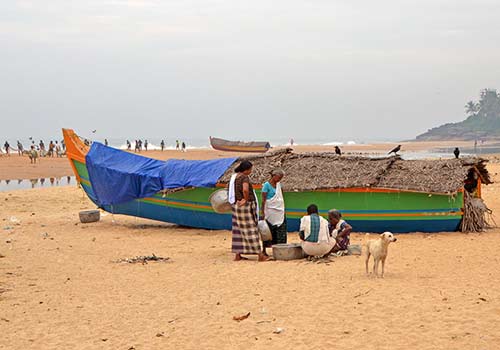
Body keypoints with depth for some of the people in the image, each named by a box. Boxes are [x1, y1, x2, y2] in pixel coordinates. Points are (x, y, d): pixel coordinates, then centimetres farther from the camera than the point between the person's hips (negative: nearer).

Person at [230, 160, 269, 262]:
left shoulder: (235, 177, 11)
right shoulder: (245, 178, -17)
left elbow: (231, 190, 27)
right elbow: (245, 189, -35)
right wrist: (246, 199, -20)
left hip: (236, 205, 9)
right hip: (245, 206, -9)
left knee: (239, 230, 11)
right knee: (251, 230, -6)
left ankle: (237, 255, 11)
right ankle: (260, 255, -2)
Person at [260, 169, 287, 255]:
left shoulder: (278, 184, 12)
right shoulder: (267, 185, -9)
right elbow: (263, 200, -11)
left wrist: (283, 210, 14)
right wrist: (262, 213, -15)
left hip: (279, 212, 7)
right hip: (270, 212, -7)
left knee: (281, 231, 1)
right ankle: (264, 250, 5)